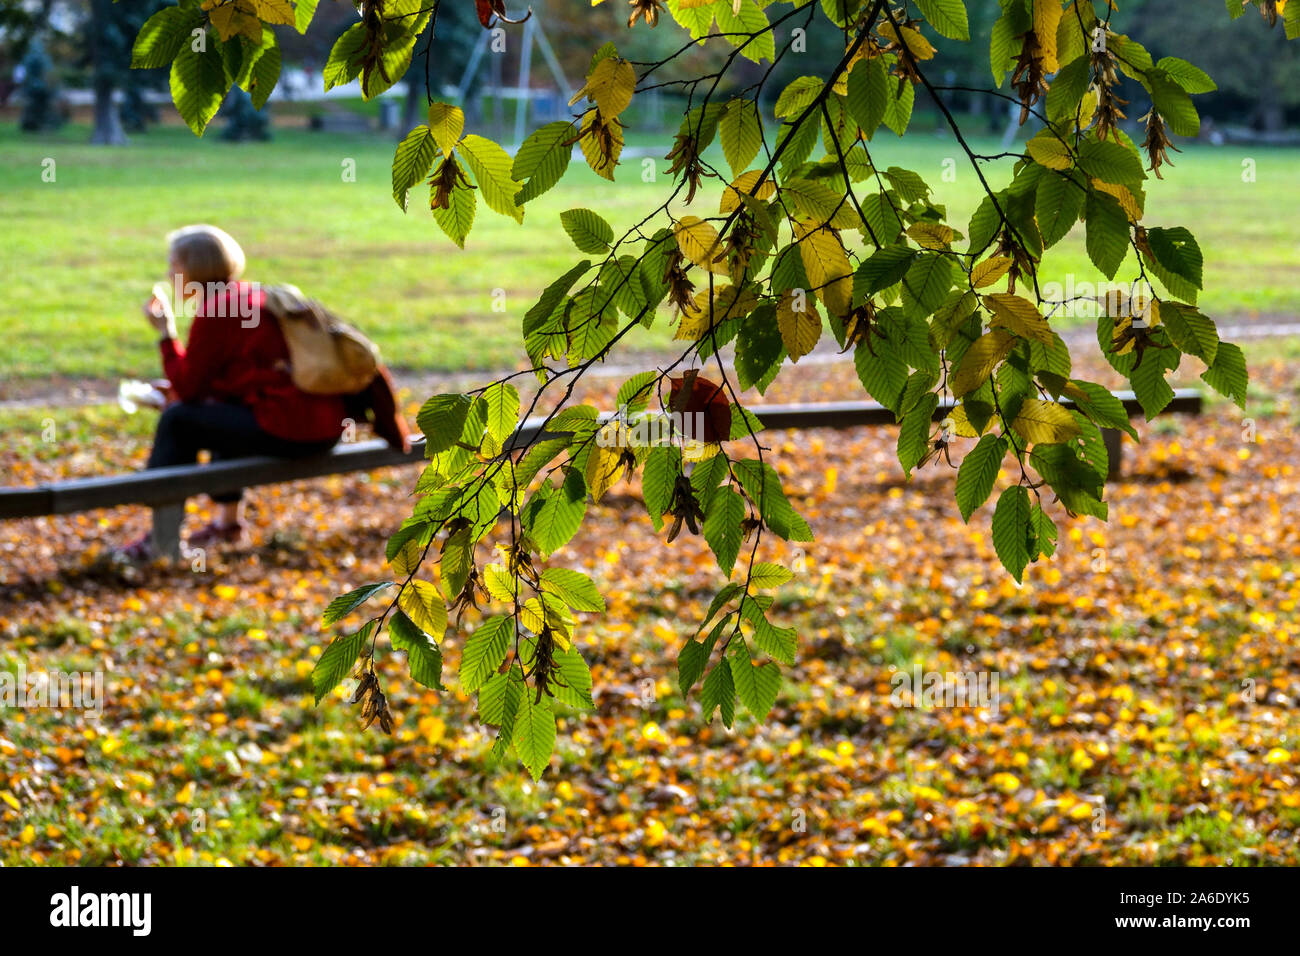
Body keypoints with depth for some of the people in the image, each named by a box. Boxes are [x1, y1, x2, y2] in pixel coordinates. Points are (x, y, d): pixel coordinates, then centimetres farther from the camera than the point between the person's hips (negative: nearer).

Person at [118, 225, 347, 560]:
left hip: (288, 430, -9)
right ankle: (229, 518, 36)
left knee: (177, 421, 3)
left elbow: (187, 387, -2)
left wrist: (165, 333, 8)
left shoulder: (214, 311, -8)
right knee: (222, 410, 33)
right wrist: (170, 391, 26)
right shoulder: (253, 294, 20)